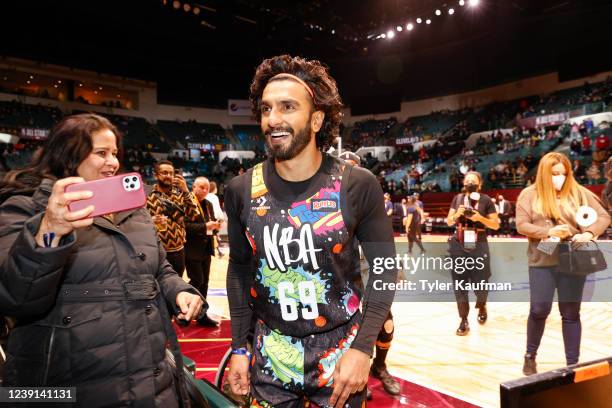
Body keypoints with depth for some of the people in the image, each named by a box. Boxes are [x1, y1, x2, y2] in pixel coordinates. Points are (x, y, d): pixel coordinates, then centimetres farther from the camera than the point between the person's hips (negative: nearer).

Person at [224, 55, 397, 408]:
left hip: (340, 349, -1)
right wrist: (239, 346, 4)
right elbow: (240, 269, 4)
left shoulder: (358, 185, -14)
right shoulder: (242, 190, -7)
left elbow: (385, 268, -7)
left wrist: (363, 347, -13)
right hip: (271, 355, 2)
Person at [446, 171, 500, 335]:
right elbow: (449, 222, 9)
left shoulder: (486, 200, -2)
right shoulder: (458, 198, 6)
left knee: (480, 283, 5)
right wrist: (457, 214, -11)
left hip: (479, 247, -2)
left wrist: (480, 218, -17)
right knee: (459, 284, 1)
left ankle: (482, 306, 39)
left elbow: (496, 225, -1)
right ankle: (464, 321, 10)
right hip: (458, 246, 2)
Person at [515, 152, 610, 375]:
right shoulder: (530, 194, 1)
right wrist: (548, 232, -20)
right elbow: (521, 225, -5)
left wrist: (589, 233, -18)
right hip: (542, 261, -1)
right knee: (539, 309, -1)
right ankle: (530, 356, 21)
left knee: (571, 313, 7)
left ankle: (573, 363, 19)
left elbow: (603, 217, 2)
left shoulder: (578, 192, 4)